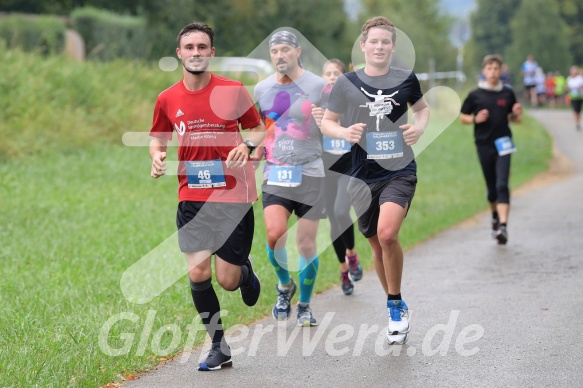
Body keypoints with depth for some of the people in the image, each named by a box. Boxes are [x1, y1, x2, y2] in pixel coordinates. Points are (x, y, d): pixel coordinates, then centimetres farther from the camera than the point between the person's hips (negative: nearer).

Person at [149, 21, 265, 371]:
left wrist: (247, 147, -16)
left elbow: (259, 129, 6)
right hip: (192, 198, 2)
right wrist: (158, 157, -4)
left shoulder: (233, 91, -4)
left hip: (233, 197, -2)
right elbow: (159, 139, 18)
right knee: (197, 272, -6)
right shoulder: (167, 99, 3)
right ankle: (219, 347, 10)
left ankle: (245, 270, 37)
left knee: (227, 280, -3)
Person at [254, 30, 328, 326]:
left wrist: (325, 121, -20)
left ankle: (305, 305, 21)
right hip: (275, 173, 2)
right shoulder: (262, 89, 7)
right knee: (275, 234, -18)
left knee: (306, 244, 0)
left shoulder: (318, 86, -2)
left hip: (309, 173, -2)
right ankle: (285, 285, 11)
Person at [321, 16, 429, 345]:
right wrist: (344, 132, -13)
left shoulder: (407, 80, 1)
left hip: (400, 171, -2)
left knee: (387, 234, -23)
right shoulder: (346, 83, 0)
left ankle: (396, 306, -4)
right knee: (377, 245, 10)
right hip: (364, 176, 2)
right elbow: (326, 122, 8)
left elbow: (422, 108, 20)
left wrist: (420, 126, -2)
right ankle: (397, 309, 30)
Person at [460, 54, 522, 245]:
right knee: (491, 187, 10)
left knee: (502, 185, -13)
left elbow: (514, 119, 15)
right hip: (484, 145, 1)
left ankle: (503, 225, -20)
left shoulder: (507, 94, 4)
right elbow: (463, 117, 8)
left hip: (503, 143, 0)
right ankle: (495, 216, 37)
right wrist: (475, 119, -12)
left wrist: (517, 114, -7)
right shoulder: (475, 95, 1)